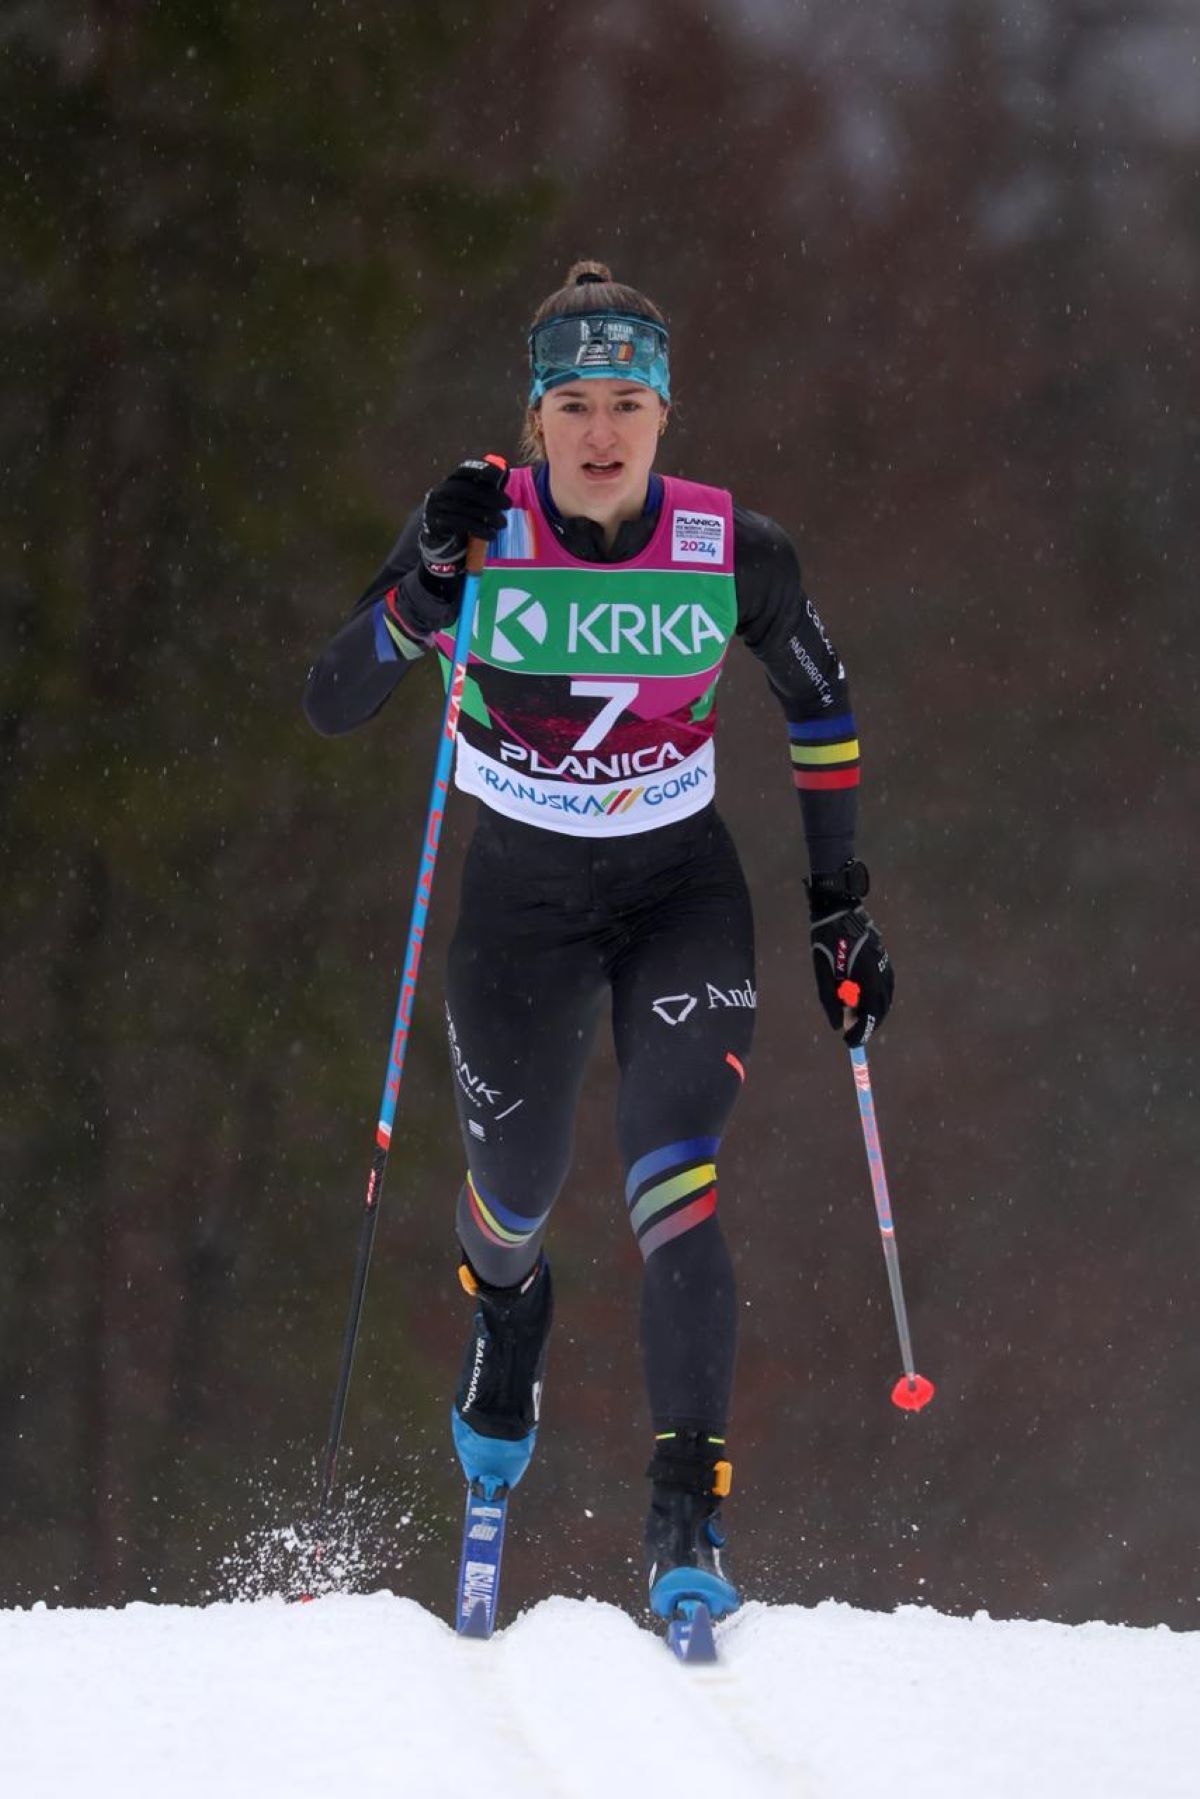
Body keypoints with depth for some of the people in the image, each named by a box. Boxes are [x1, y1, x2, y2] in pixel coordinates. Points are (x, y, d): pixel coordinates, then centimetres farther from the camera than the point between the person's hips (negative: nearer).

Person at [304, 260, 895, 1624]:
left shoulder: (736, 554, -14)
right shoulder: (482, 534, -16)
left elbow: (819, 700, 5)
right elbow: (333, 705, -19)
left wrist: (840, 900, 4)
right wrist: (432, 578, -35)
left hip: (685, 895, -1)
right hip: (521, 897, 1)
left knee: (676, 1181, -19)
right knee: (515, 1189, 15)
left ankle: (687, 1510, -21)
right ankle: (505, 1305, 54)